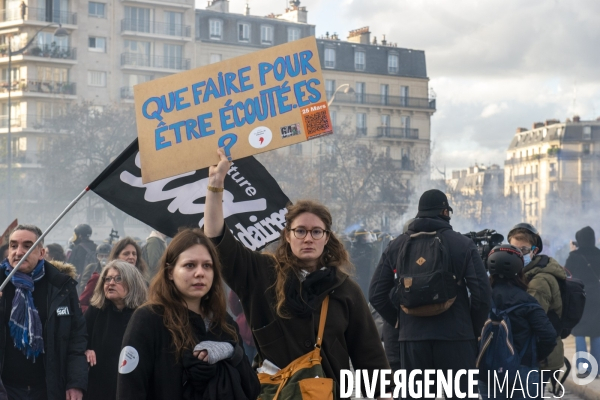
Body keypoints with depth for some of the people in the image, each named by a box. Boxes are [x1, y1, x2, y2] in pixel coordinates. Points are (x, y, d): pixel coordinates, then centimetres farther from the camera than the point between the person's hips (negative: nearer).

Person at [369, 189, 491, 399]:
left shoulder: (396, 246, 7)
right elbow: (482, 292, -7)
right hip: (455, 337, -2)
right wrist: (475, 329, 5)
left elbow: (376, 294, 6)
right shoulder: (463, 244, -2)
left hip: (411, 337, 3)